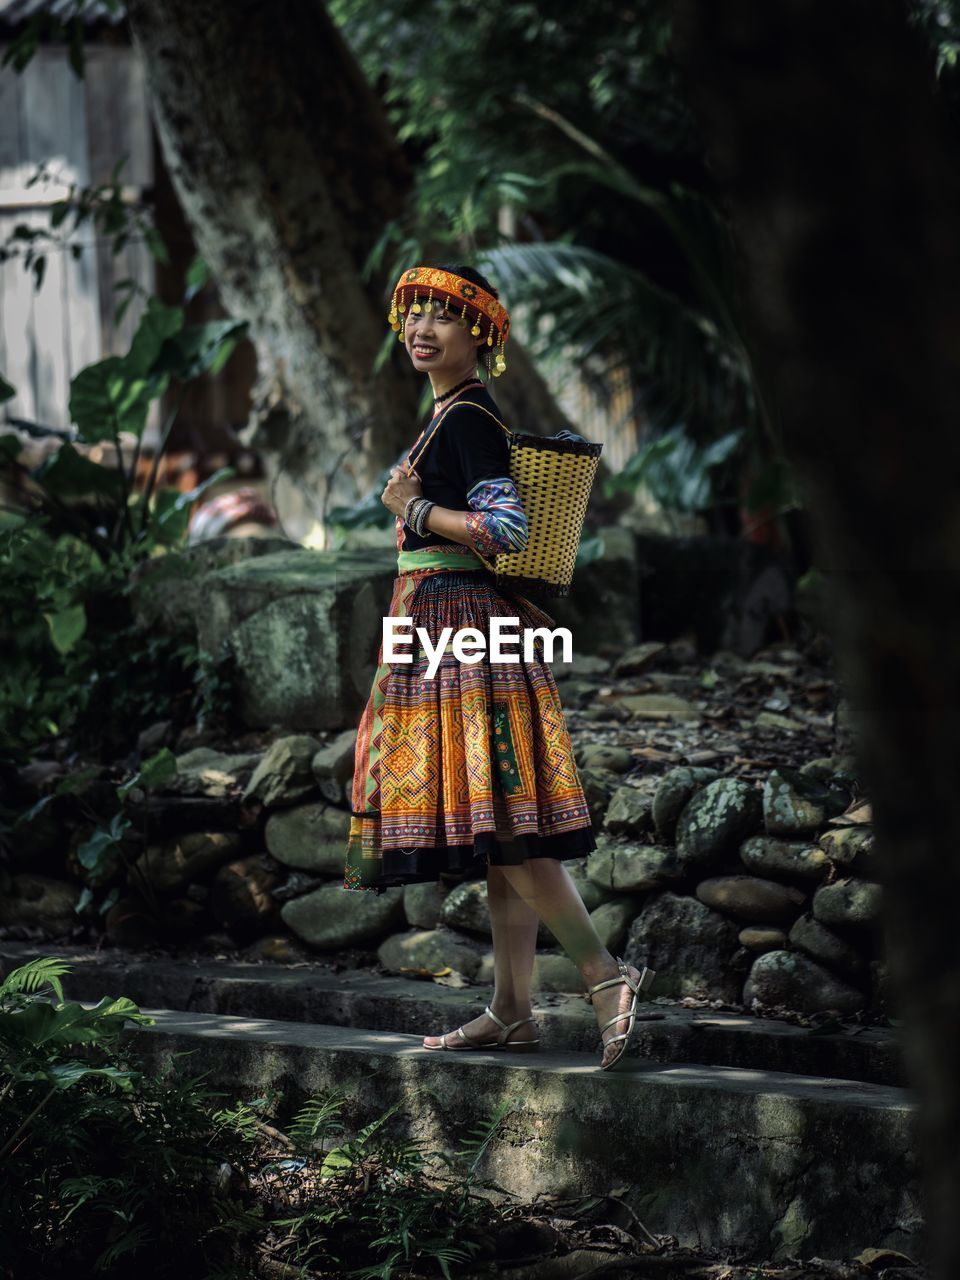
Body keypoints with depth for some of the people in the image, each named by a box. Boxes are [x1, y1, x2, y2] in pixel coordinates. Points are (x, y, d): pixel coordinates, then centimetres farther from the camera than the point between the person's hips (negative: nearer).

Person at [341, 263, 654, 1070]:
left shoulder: (466, 418, -12)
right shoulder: (458, 413, 18)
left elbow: (507, 530, -22)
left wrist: (412, 509, -14)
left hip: (461, 630, -10)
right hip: (452, 629, 10)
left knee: (495, 824, -14)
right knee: (497, 832, 8)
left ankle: (604, 973, -16)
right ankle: (512, 1010, 9)